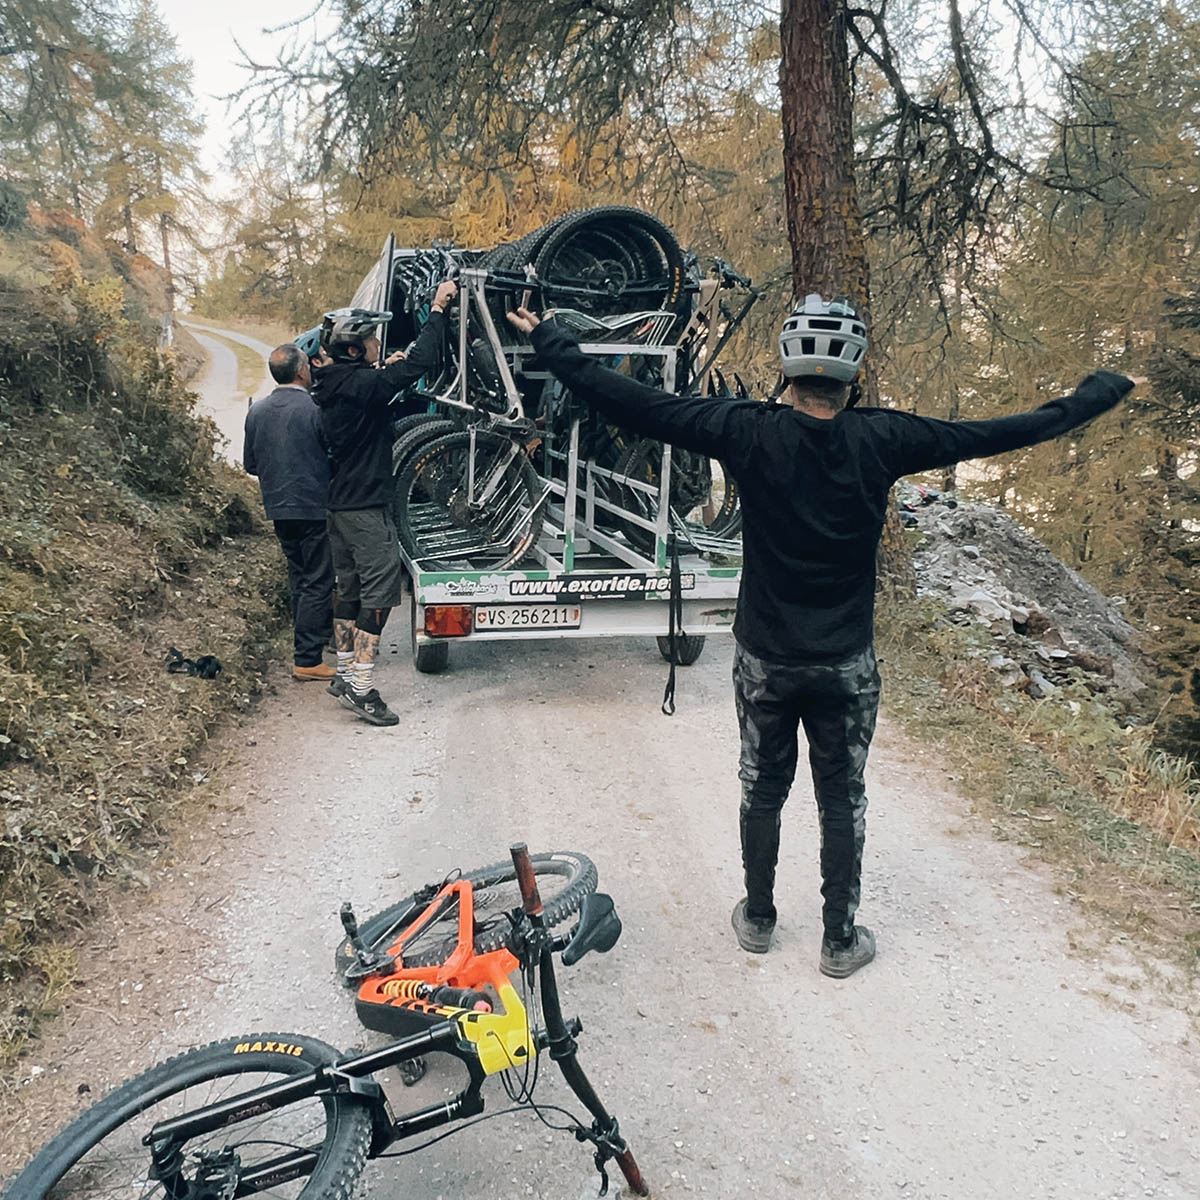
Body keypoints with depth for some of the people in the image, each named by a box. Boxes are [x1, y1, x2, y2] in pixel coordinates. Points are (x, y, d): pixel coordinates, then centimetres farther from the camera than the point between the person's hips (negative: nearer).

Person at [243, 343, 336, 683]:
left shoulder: (257, 411, 4)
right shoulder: (316, 409, -15)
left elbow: (250, 464, 11)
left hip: (278, 508, 7)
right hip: (314, 506, -6)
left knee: (299, 578, 20)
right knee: (317, 582, -1)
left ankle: (311, 635, 34)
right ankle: (307, 660, -1)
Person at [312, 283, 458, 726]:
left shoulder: (332, 386, 10)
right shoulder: (362, 386, -18)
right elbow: (421, 361, -22)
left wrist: (386, 369, 17)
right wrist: (437, 309, -13)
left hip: (340, 502, 10)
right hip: (366, 506, -10)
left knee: (350, 589, 15)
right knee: (380, 589, -9)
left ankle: (345, 674, 24)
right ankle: (361, 688, -10)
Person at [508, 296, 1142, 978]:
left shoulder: (749, 433, -14)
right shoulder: (881, 439, -12)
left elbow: (636, 404, -14)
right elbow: (998, 434, -4)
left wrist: (549, 343, -4)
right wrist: (1106, 390, 10)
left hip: (764, 659, 1)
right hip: (847, 665, 0)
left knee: (764, 790, 19)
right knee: (843, 801, 15)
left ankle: (757, 920, 35)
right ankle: (841, 941, 27)